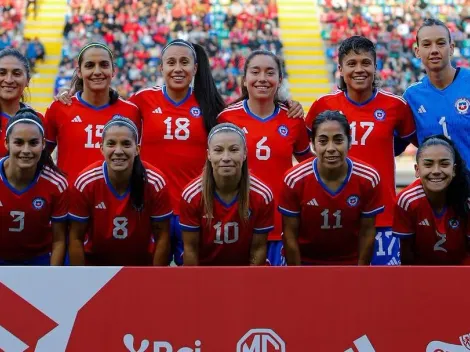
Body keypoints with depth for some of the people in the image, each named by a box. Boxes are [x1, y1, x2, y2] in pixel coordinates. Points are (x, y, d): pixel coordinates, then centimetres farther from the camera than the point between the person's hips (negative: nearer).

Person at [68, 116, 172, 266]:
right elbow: (76, 238, -12)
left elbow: (162, 236, -11)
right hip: (95, 264, 0)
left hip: (141, 264, 0)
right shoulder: (85, 183, -21)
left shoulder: (155, 183, -21)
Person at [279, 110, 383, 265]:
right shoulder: (294, 179, -21)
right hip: (306, 261, -1)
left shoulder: (369, 179, -18)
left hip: (351, 262, 1)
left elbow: (367, 231, -8)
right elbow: (290, 233, -12)